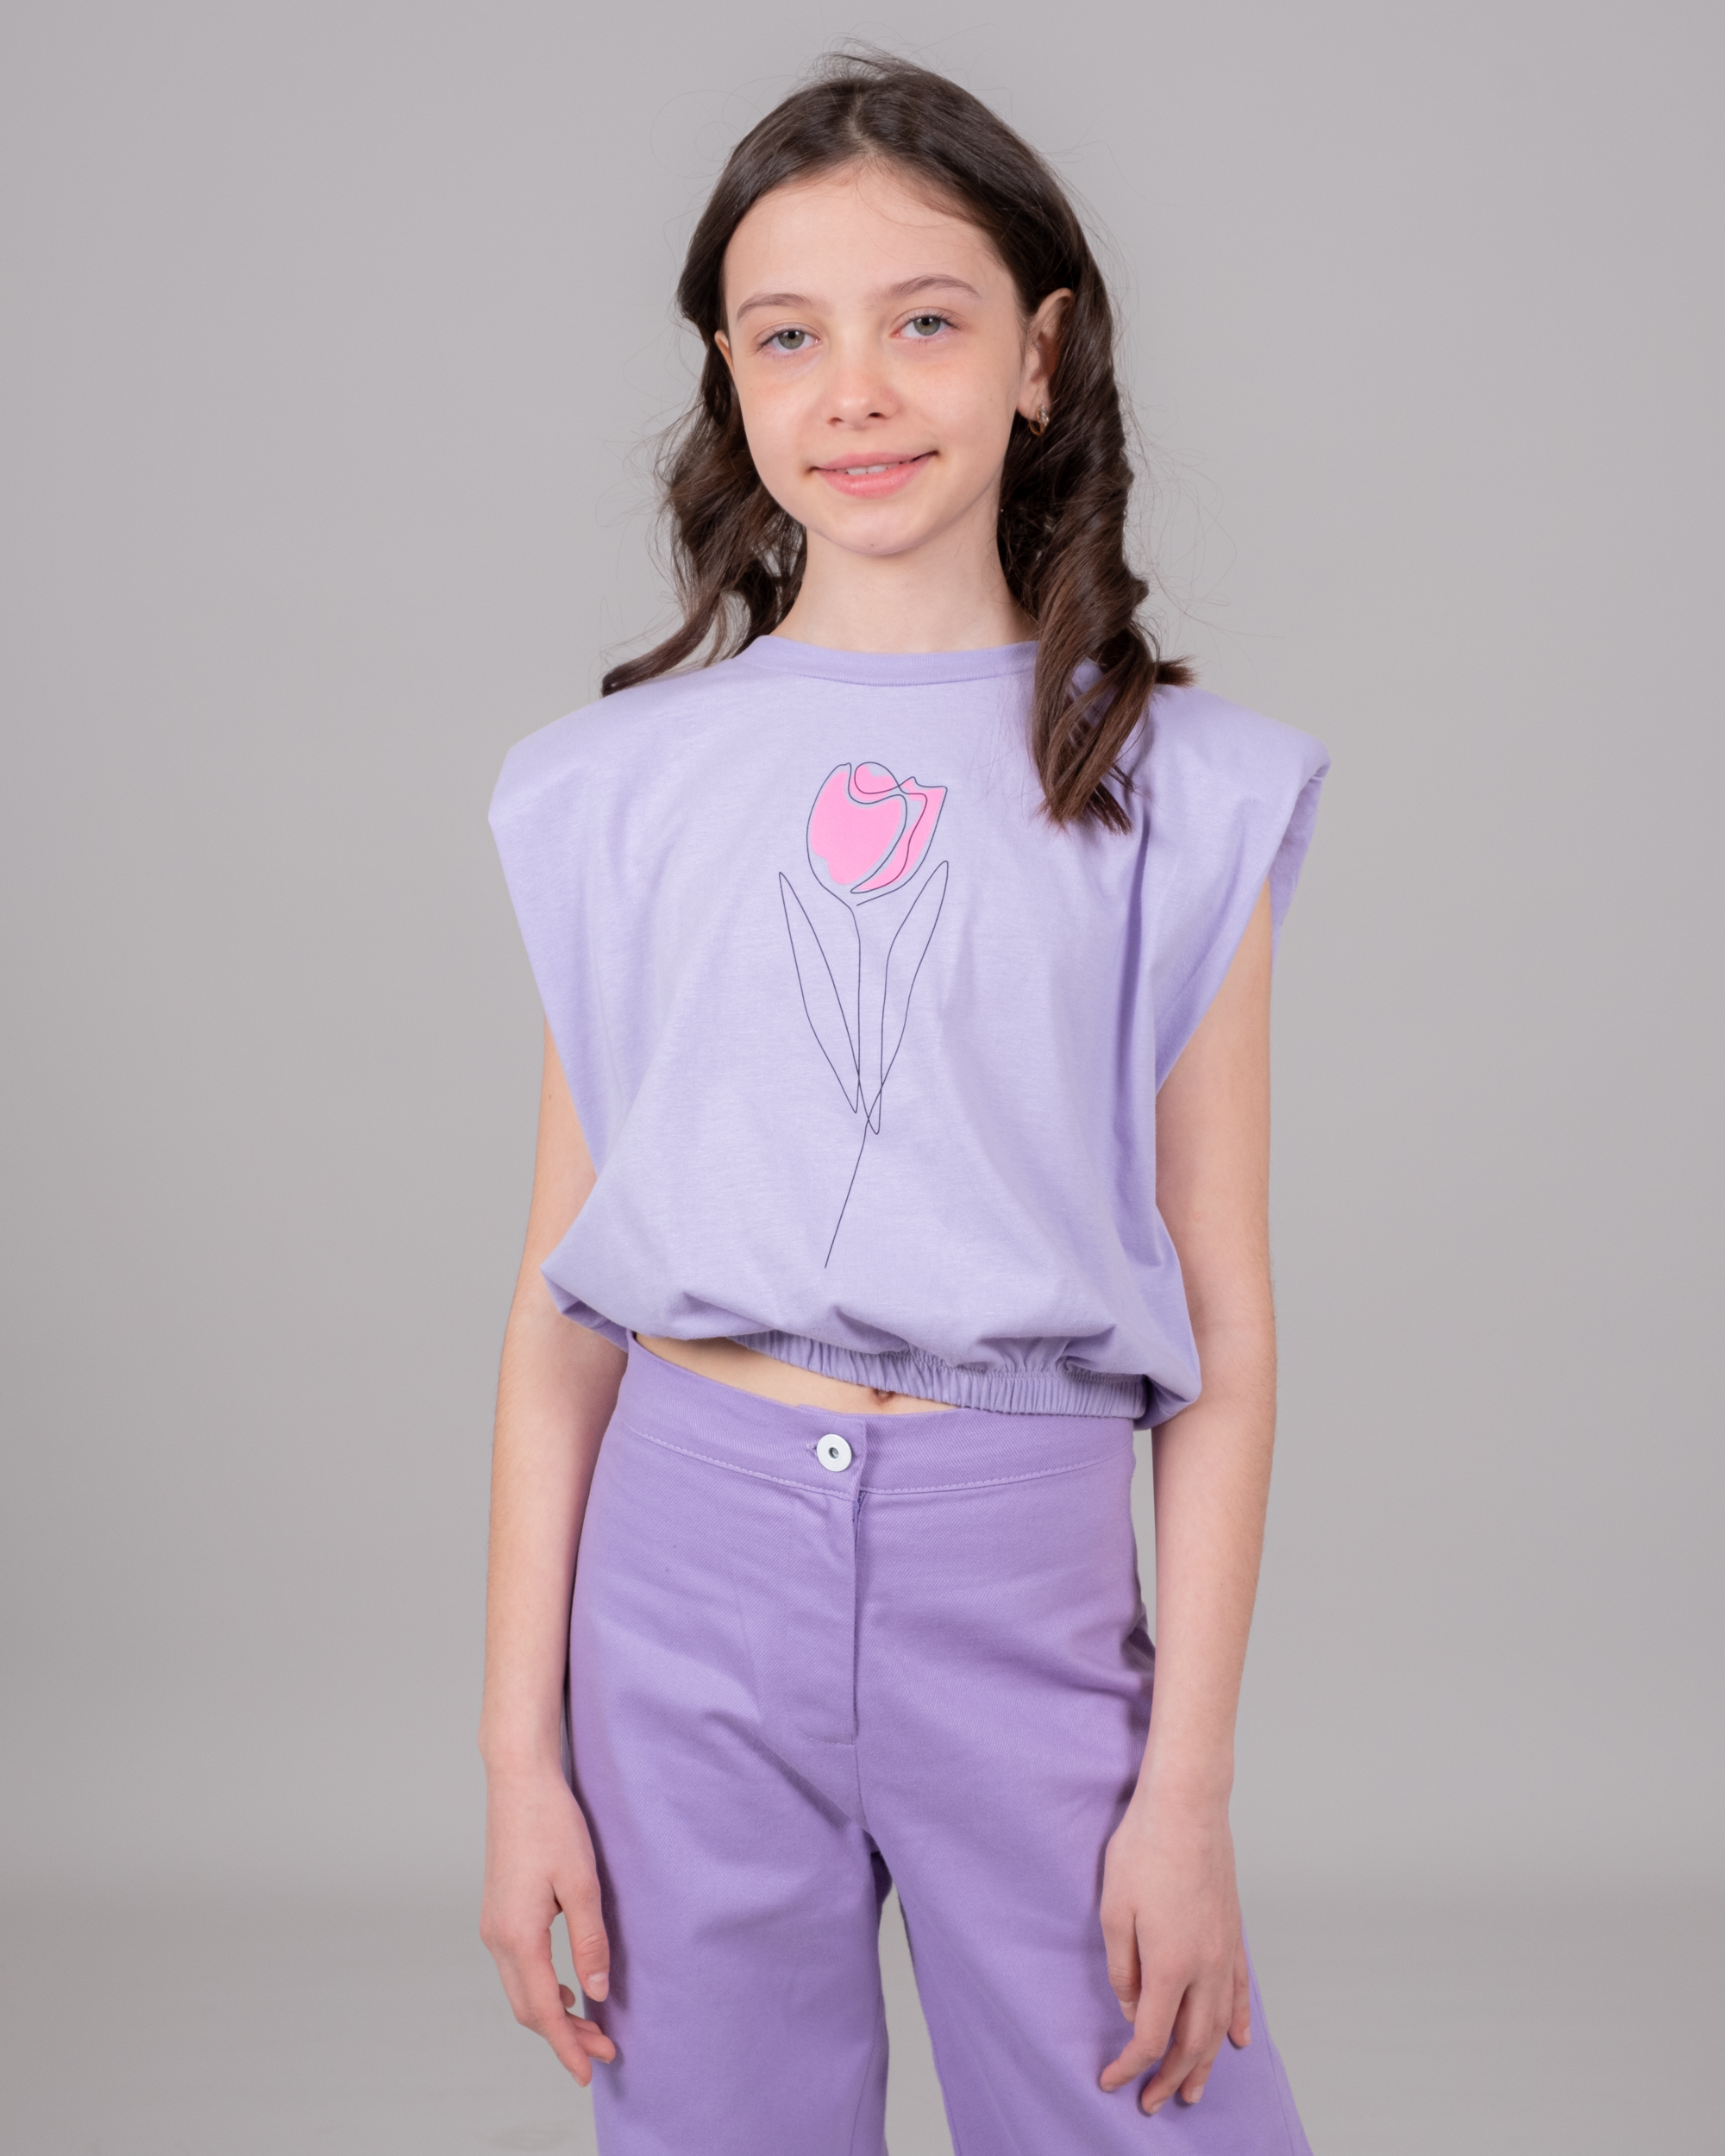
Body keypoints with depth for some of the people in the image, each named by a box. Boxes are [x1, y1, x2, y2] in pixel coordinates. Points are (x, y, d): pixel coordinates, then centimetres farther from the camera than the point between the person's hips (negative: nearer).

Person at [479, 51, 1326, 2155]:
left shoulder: (1175, 790, 0)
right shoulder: (621, 786, 3)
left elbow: (1225, 1337, 0)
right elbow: (558, 1300, 5)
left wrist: (1187, 1785, -3)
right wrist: (520, 1754, 4)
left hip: (1026, 1570, -1)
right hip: (689, 1543, 1)